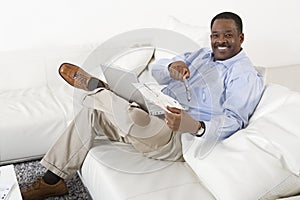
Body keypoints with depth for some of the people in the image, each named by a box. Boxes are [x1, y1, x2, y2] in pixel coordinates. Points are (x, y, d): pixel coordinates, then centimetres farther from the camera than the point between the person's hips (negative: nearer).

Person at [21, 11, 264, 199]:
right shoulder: (202, 54, 17)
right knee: (93, 106, 0)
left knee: (133, 117, -37)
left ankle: (94, 85, -3)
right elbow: (156, 70, 9)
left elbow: (234, 121, -20)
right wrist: (171, 67, -16)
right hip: (155, 119, 9)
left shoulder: (245, 75, -7)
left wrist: (195, 126, -40)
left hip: (180, 140, -8)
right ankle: (52, 180, 5)